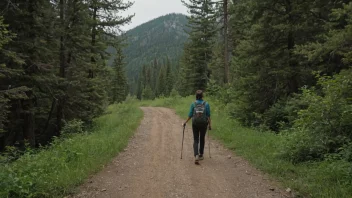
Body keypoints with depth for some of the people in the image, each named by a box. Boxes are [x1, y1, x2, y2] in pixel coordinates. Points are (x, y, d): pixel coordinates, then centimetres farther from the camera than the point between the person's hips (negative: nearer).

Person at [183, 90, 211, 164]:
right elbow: (208, 115, -6)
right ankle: (201, 155, 29)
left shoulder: (193, 104, -5)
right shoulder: (206, 104, -5)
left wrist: (185, 123, 8)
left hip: (195, 124, 0)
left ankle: (196, 156, -15)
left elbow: (190, 115, -3)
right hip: (203, 124, 0)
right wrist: (210, 124, 3)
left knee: (196, 140, 5)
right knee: (202, 139, 18)